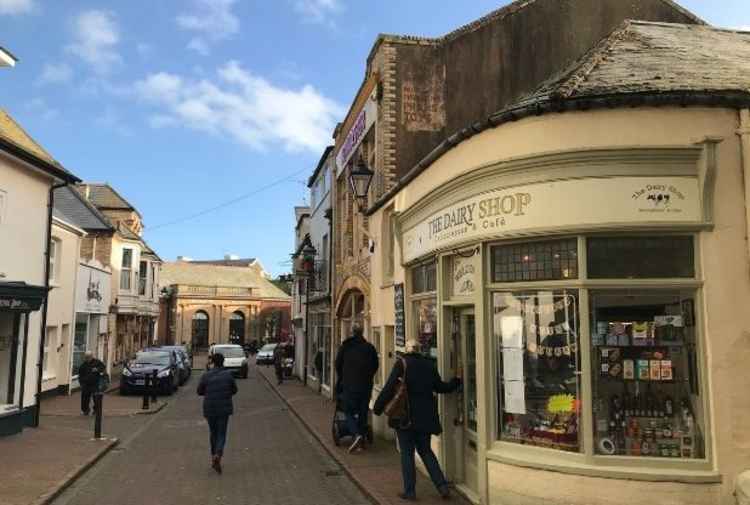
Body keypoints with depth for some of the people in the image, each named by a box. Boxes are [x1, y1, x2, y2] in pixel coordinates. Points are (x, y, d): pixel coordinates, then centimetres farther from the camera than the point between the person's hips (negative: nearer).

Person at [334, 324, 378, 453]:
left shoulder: (345, 347, 0)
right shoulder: (370, 347, 2)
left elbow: (338, 365, 6)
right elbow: (375, 366, 6)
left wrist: (342, 379, 23)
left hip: (349, 385, -2)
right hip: (366, 385, 2)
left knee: (349, 412, 5)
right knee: (363, 413, 10)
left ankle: (356, 434, -17)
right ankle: (361, 442, 12)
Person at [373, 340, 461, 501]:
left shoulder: (401, 363, -8)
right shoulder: (429, 364, 5)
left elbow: (389, 388, -14)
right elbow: (440, 387, 14)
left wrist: (378, 407, -6)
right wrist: (456, 381, 31)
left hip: (405, 416, -4)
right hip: (425, 416, 4)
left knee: (407, 453, 6)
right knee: (425, 451, 16)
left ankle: (410, 491, 9)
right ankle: (442, 486, 10)